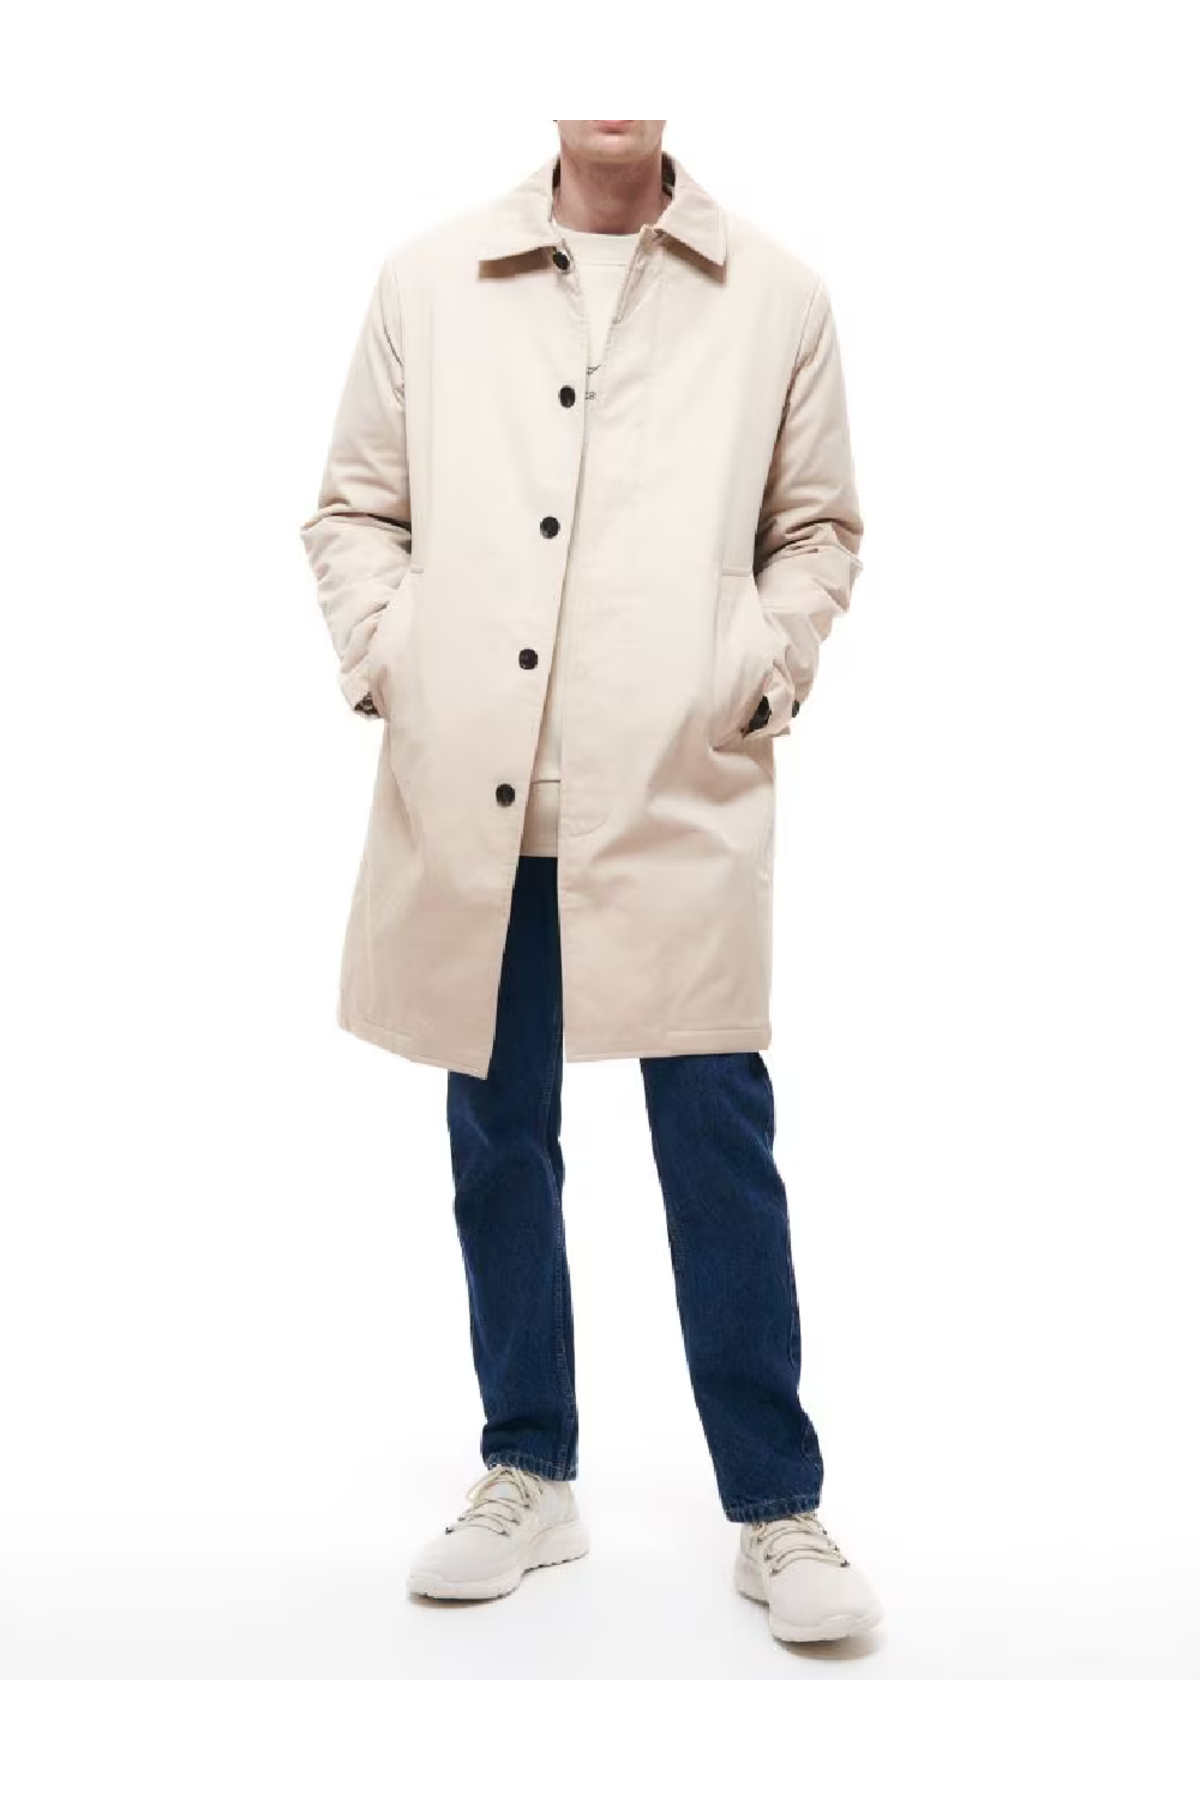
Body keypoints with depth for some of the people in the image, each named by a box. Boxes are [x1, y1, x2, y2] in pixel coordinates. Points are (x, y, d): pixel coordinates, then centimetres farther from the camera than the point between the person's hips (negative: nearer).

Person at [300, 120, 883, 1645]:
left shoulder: (774, 297, 8)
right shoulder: (428, 279, 10)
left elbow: (817, 526, 14)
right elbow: (353, 506, 14)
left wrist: (766, 673, -1)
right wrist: (385, 656, 0)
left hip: (681, 792, -2)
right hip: (469, 792, 2)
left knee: (718, 1142, -1)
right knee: (499, 1140, 11)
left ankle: (775, 1507, 14)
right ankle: (528, 1476, 27)